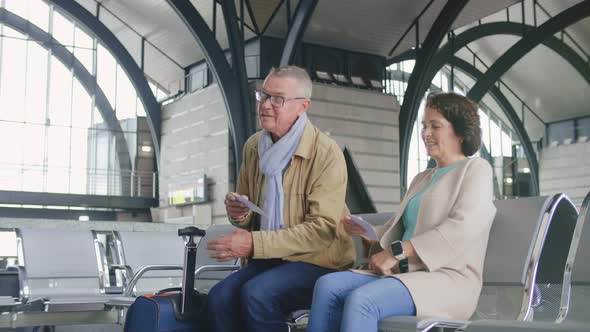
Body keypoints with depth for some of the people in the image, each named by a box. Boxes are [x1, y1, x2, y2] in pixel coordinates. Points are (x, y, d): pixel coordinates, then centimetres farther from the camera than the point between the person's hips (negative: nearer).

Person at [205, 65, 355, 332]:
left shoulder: (326, 152, -12)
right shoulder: (253, 146, 9)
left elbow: (322, 229, -18)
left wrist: (255, 243, -23)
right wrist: (240, 214, -4)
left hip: (319, 261, -5)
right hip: (269, 259, 5)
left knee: (256, 295, -31)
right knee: (219, 297, -24)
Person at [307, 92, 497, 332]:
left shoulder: (476, 169, 4)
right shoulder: (421, 179, 27)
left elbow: (462, 228, -14)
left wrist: (396, 252, -18)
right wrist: (367, 234, -1)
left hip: (448, 280, -7)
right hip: (406, 274, 7)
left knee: (360, 300, -32)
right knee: (328, 286, -19)